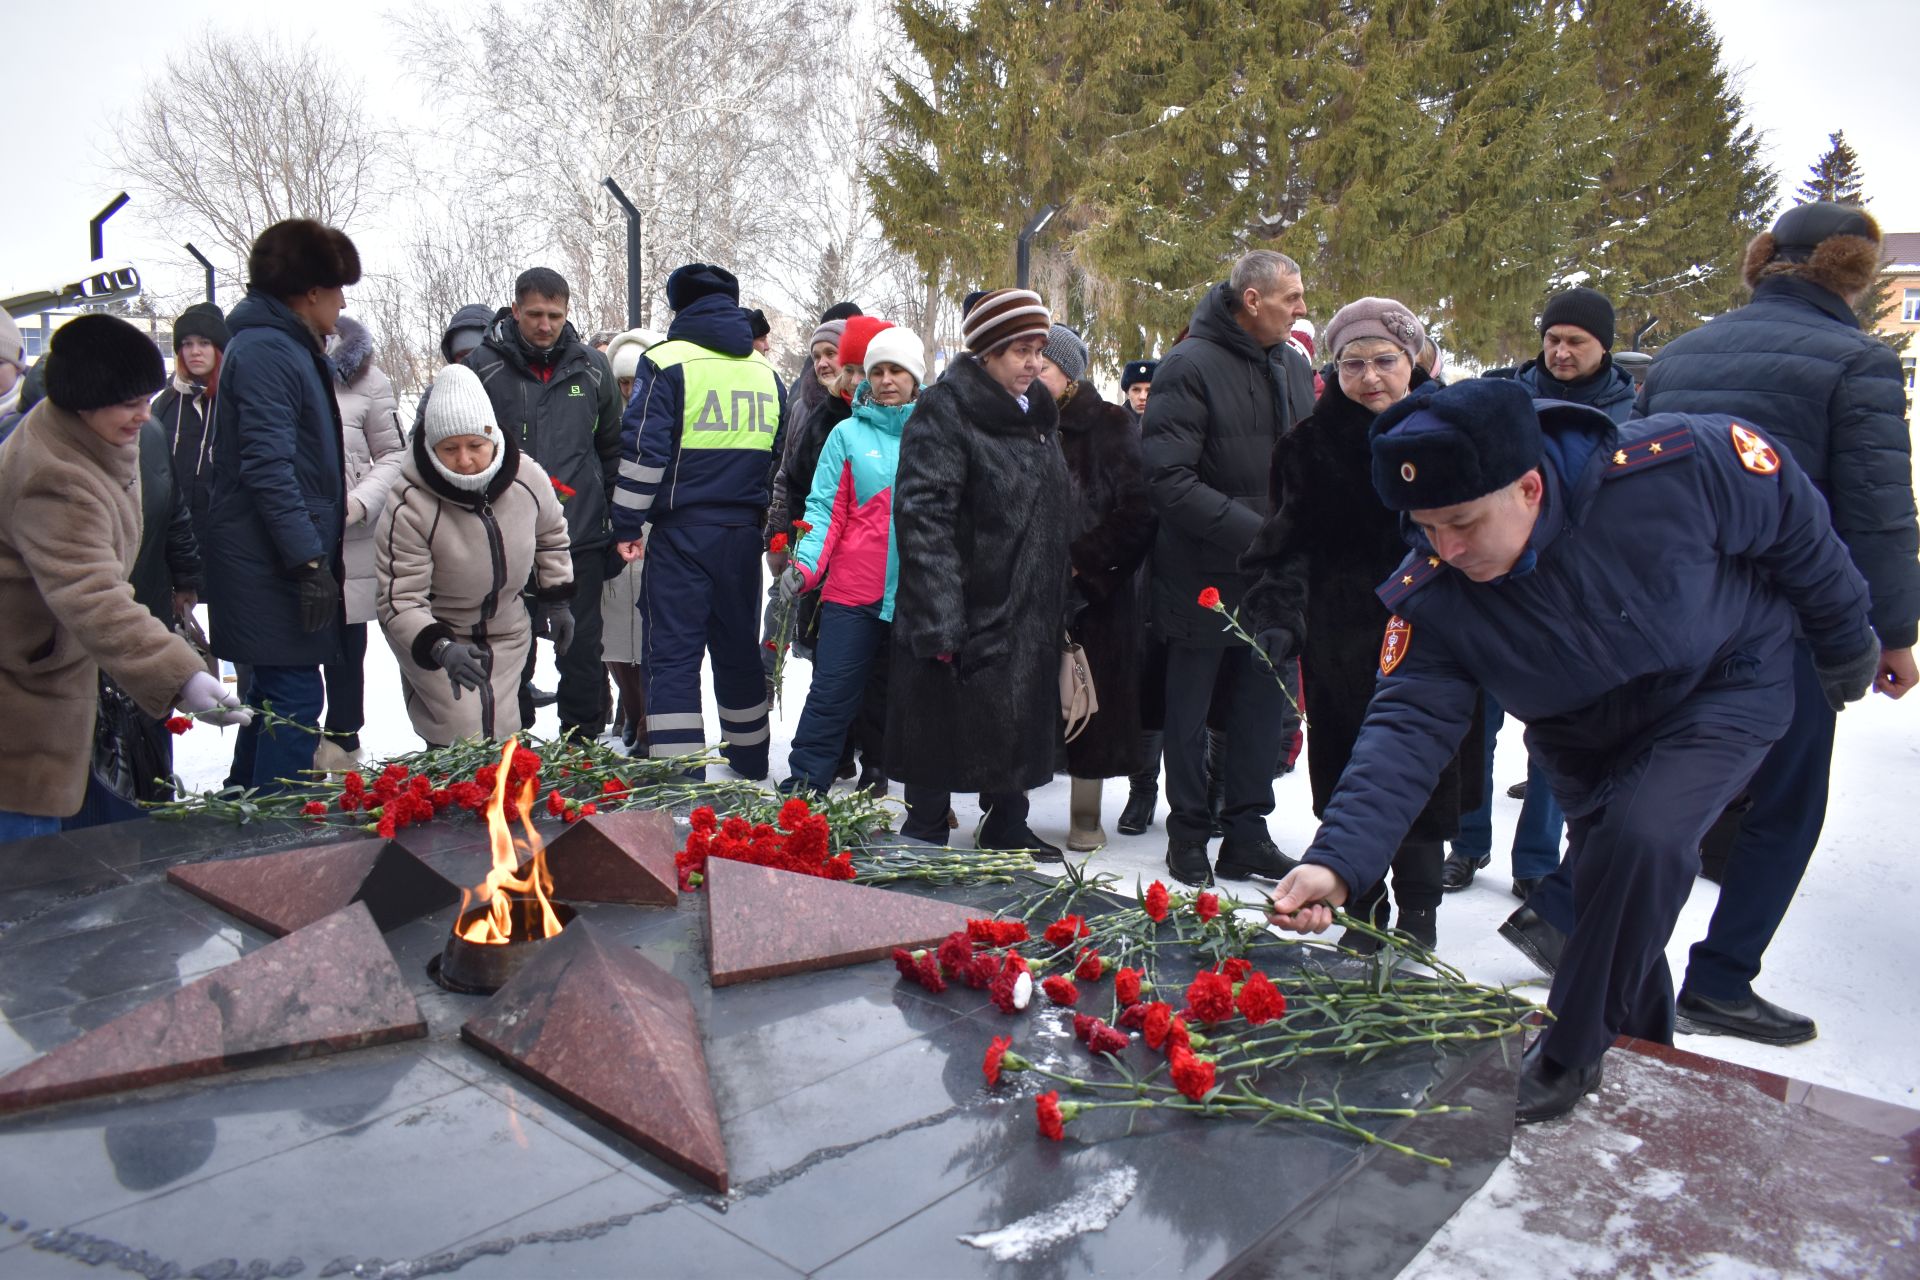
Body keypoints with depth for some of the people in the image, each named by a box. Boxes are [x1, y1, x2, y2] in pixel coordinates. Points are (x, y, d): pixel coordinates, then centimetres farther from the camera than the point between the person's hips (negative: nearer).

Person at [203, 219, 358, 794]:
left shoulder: (291, 348, 18)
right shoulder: (266, 352, -14)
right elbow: (267, 467, -23)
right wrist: (310, 561, -24)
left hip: (279, 563, 11)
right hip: (272, 568, -11)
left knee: (272, 697, 19)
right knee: (294, 701, -8)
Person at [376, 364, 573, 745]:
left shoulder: (527, 478, -14)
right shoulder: (408, 508, -26)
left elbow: (551, 532, 9)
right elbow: (399, 601, -26)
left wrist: (557, 599, 11)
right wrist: (441, 648, -42)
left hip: (506, 632, 4)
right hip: (431, 636, -4)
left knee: (504, 741, 10)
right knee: (464, 740, -15)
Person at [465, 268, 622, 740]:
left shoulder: (592, 368, 5)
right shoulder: (483, 367, -2)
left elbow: (612, 447, 13)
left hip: (580, 537, 1)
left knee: (582, 651, 9)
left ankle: (584, 743, 22)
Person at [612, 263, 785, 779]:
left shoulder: (667, 362, -5)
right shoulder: (766, 371, 13)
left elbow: (642, 450, -12)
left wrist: (627, 525, -5)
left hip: (682, 532, -5)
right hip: (744, 533, 5)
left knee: (672, 654, -1)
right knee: (739, 649, 17)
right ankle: (749, 766, 29)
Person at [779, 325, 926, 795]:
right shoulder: (849, 433, 4)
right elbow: (826, 508, -1)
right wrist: (805, 563, -15)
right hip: (854, 587, -1)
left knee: (894, 694, 12)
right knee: (832, 690, -2)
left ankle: (879, 775, 27)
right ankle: (803, 786, 5)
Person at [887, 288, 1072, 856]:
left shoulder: (1037, 414, 14)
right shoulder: (945, 412, -12)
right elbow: (922, 516, -20)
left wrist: (1057, 607, 19)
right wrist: (939, 618, -26)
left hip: (1028, 613, 8)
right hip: (964, 612, -8)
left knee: (1018, 722, 16)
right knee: (942, 727, 1)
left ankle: (1007, 826, 32)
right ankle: (925, 839, 16)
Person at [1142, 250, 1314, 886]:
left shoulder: (1296, 367, 9)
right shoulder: (1190, 366, -13)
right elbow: (1169, 479, -21)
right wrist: (1255, 532, -24)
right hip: (1205, 576, -6)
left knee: (1265, 706, 12)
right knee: (1191, 712, 8)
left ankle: (1247, 833, 26)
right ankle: (1189, 835, 23)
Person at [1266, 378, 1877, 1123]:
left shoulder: (1681, 466, -34)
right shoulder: (1433, 594, -27)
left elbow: (1795, 520, -15)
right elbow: (1408, 724, -32)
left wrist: (1844, 640, 1)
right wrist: (1338, 859, -46)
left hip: (1726, 687, -3)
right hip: (1587, 741, 3)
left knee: (1641, 841, -26)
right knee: (1612, 900, 12)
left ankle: (1569, 1058, -5)